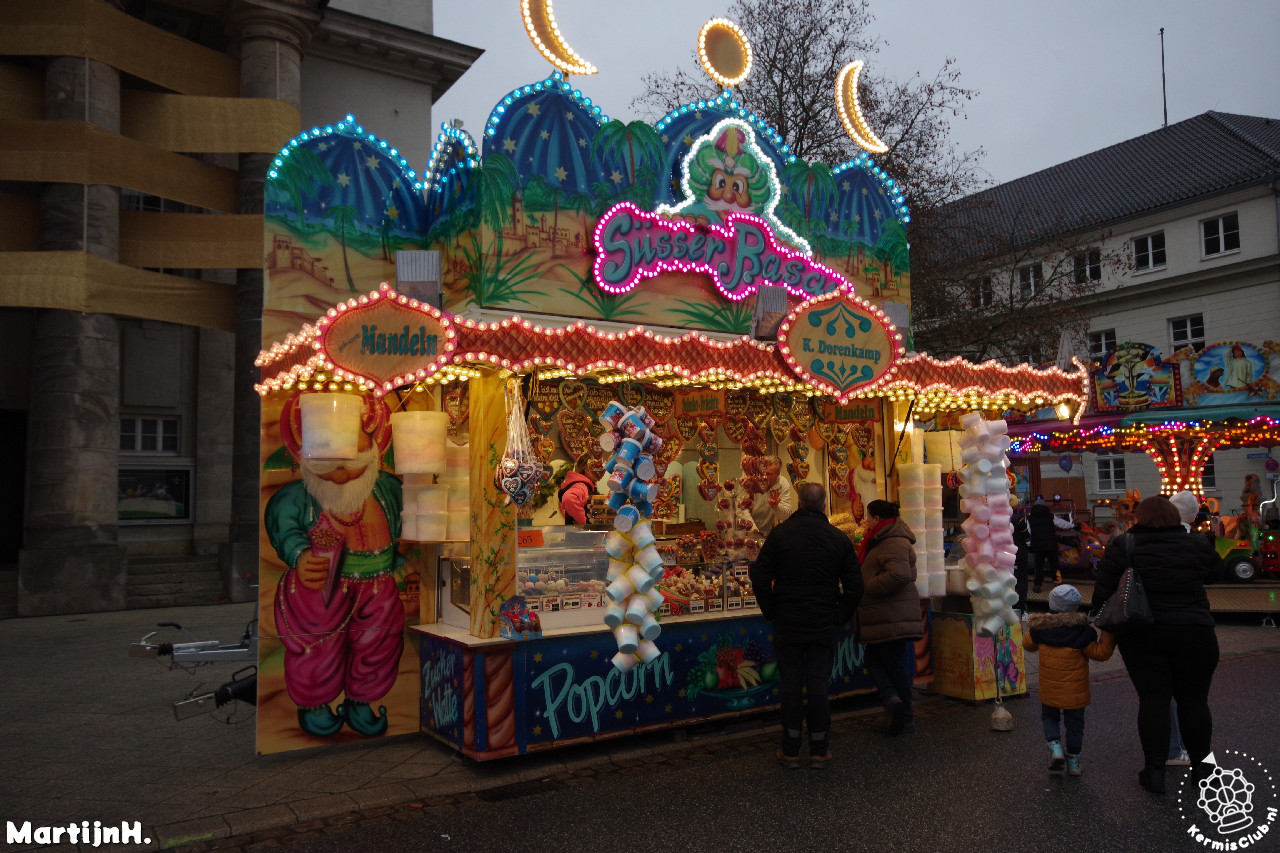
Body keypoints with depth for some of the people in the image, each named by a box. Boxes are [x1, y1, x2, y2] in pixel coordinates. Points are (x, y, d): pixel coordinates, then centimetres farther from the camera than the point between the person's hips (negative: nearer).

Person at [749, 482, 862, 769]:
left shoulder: (779, 533, -6)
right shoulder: (839, 538, -3)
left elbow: (760, 577, -6)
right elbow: (854, 586, -1)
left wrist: (771, 612, 4)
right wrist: (840, 616, 9)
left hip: (787, 624, 0)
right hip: (824, 625, 1)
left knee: (791, 685, 7)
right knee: (818, 686, 8)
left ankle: (790, 751, 13)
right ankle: (819, 750, 16)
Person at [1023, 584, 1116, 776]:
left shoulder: (1040, 628, -6)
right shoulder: (1081, 632, -15)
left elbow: (1027, 643, 10)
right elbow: (1099, 652, -10)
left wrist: (1030, 629, 27)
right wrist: (1108, 636, -1)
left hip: (1049, 690, 1)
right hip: (1075, 690, -1)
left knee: (1049, 717, 22)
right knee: (1075, 723, 15)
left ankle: (1055, 747, 1)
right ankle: (1073, 761, 21)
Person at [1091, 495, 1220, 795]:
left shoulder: (1123, 547, -4)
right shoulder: (1197, 546, 0)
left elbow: (1102, 594, -5)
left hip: (1142, 636, -1)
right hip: (1193, 635, 1)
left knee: (1153, 698, 5)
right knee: (1193, 699, 12)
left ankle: (1154, 770, 5)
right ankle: (1201, 766, 23)